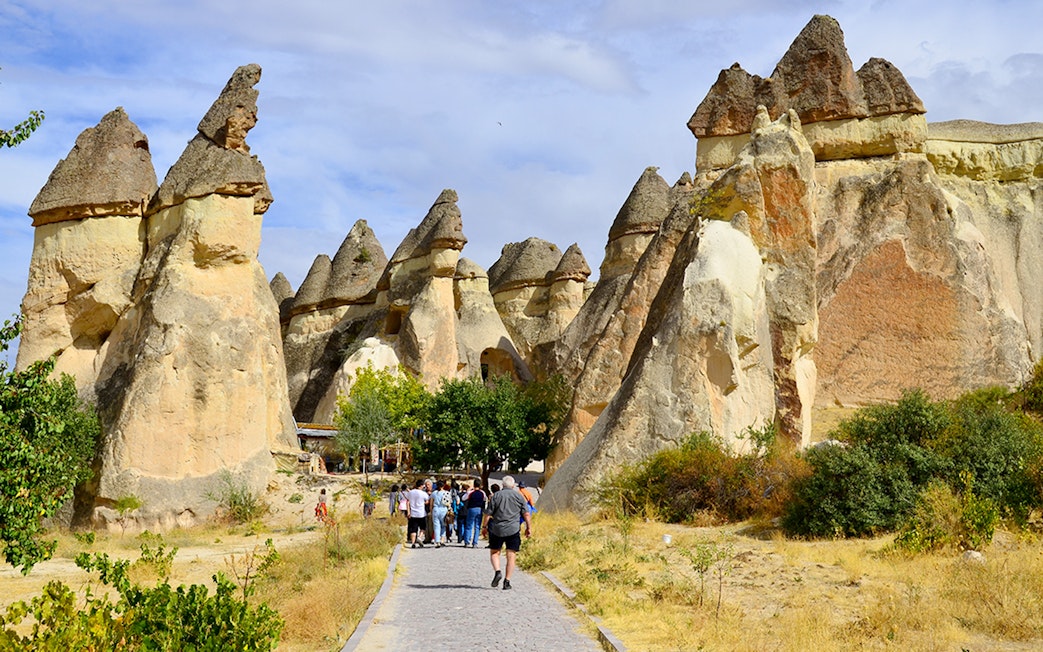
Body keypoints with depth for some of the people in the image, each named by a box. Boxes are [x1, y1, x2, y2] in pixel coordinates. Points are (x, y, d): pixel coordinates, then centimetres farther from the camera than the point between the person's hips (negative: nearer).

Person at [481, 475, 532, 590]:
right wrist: (529, 528, 11)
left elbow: (488, 513, 0)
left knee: (494, 552, 14)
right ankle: (507, 581, 1)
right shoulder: (519, 496, 5)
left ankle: (497, 572, -9)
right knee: (511, 556, 5)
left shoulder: (496, 496, 1)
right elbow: (526, 514, 3)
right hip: (513, 530, 1)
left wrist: (484, 526, 10)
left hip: (497, 529, 0)